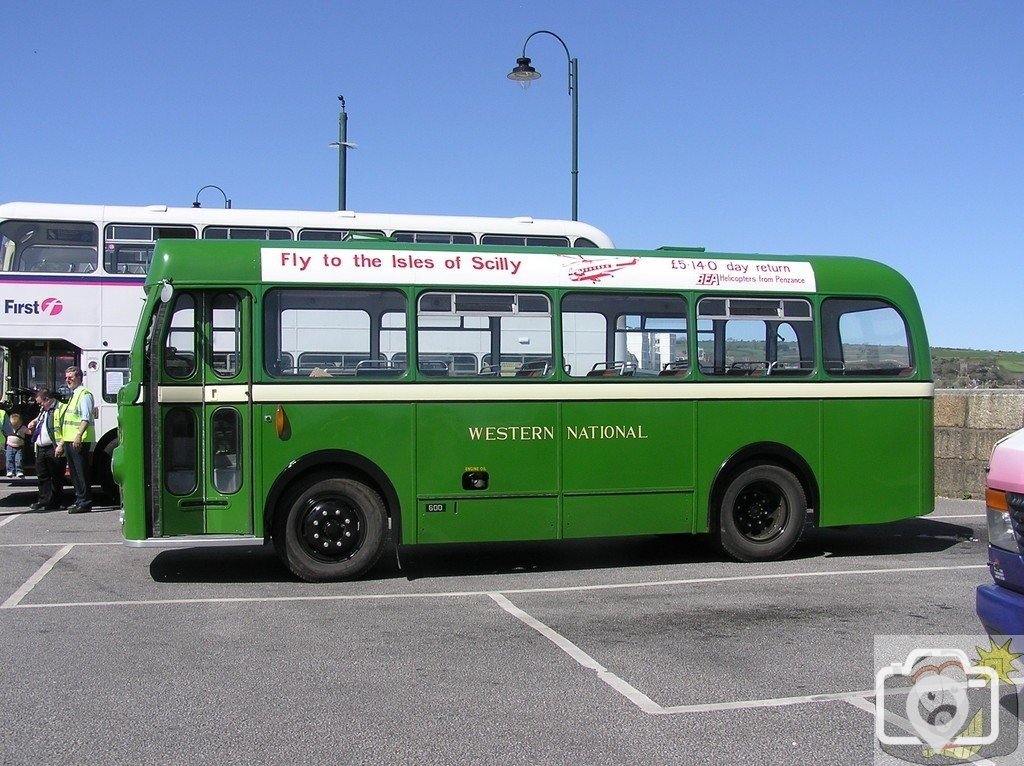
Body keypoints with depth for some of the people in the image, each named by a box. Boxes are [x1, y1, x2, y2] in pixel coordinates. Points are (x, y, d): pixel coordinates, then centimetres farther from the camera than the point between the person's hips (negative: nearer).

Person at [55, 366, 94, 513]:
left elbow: (86, 418, -19)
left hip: (79, 441, -10)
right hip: (69, 440, 10)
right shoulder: (73, 395, 22)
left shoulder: (84, 394, -8)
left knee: (81, 472, -8)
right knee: (74, 472, 12)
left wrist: (79, 435, -30)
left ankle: (85, 503, -7)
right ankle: (79, 500, 18)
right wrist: (61, 442, 24)